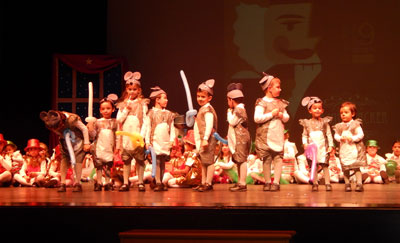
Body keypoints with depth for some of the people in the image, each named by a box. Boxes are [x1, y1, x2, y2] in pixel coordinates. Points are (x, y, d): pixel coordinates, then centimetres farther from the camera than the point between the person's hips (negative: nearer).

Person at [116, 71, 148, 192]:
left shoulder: (142, 104, 3)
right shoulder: (123, 104, 11)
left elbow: (145, 121, -3)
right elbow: (119, 120, 2)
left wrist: (141, 135, -13)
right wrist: (126, 109, -7)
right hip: (125, 137, 2)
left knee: (139, 160, 1)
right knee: (126, 160, 5)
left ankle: (141, 183, 7)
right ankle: (125, 183, 9)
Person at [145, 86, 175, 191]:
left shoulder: (169, 114, 12)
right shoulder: (151, 113, 2)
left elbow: (172, 128, 13)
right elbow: (148, 128, 0)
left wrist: (172, 139, 2)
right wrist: (147, 141, -5)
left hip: (166, 142, 3)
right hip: (155, 141, -3)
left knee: (163, 161, 6)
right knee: (157, 161, -7)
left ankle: (162, 182, 11)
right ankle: (158, 183, -6)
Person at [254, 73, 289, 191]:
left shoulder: (280, 103, 14)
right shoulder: (262, 102, -5)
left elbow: (287, 117, 20)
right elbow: (257, 118, -16)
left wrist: (282, 115, -3)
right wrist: (272, 114, -14)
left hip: (278, 135, 4)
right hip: (265, 135, -4)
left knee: (278, 157, -4)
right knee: (266, 159, 2)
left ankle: (276, 182, -2)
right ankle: (267, 182, 12)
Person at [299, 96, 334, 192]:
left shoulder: (325, 122, 7)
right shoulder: (307, 123, 9)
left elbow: (329, 134, 5)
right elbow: (304, 135, 9)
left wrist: (330, 145, -3)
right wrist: (305, 143, -7)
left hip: (322, 147, -1)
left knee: (325, 165, -6)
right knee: (313, 166, 1)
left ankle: (327, 183, -3)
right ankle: (315, 184, 7)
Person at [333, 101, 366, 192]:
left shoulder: (356, 124, -1)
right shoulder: (339, 126, 9)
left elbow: (361, 135, -7)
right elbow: (336, 136, 8)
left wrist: (352, 138, -19)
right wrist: (340, 138, -13)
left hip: (354, 149, -4)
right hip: (343, 149, 4)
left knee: (356, 167, -9)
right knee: (345, 168, 6)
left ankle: (359, 184, -9)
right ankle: (347, 184, 15)